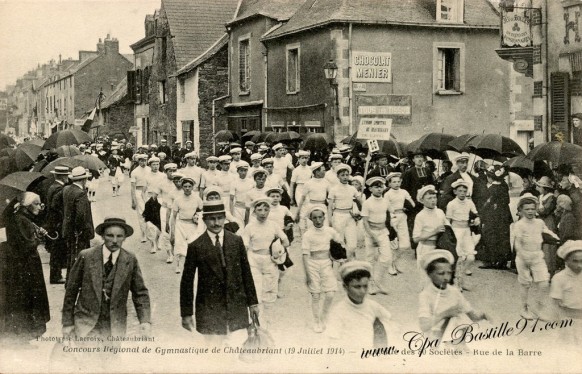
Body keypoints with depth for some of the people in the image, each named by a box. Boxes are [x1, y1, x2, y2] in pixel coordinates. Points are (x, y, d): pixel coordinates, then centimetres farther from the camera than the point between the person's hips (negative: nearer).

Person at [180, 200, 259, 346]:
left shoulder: (236, 241, 5)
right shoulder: (196, 247, -4)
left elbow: (246, 273, 10)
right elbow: (187, 282, -1)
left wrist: (252, 302, 9)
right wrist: (186, 313, -2)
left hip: (237, 306, 2)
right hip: (209, 309, -2)